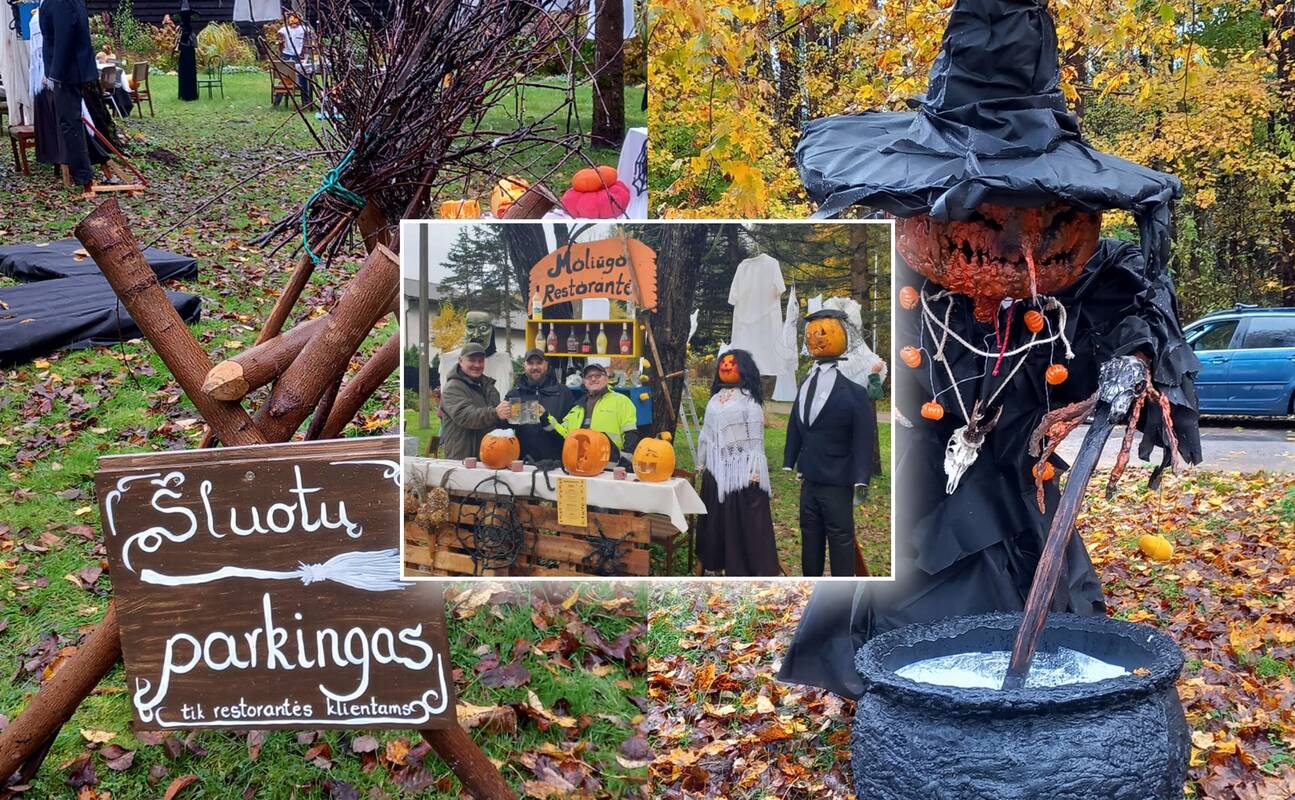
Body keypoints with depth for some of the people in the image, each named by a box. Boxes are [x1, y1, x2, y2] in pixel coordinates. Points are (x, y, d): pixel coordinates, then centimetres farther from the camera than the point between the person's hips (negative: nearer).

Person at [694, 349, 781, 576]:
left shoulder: (749, 399, -6)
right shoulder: (715, 399, 15)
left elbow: (755, 438, -9)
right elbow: (706, 435, 20)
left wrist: (756, 471, -14)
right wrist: (701, 463, 19)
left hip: (742, 470, -7)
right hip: (717, 470, 7)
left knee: (746, 522, -5)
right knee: (717, 519, 11)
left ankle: (756, 570, 0)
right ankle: (719, 562, 20)